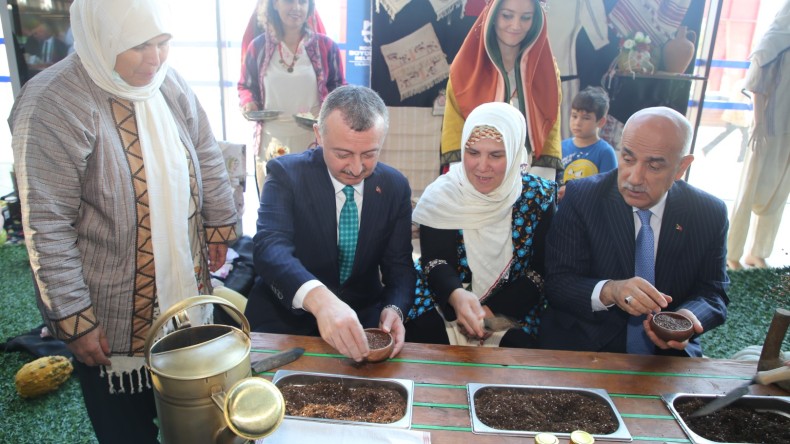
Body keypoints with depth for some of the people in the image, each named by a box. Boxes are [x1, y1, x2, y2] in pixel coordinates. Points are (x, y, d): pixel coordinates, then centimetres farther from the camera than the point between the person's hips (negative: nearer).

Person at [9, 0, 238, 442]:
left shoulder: (167, 82, -2)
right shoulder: (53, 107, -20)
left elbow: (207, 157, 10)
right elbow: (46, 227, -19)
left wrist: (220, 225, 10)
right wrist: (74, 320, -16)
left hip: (186, 291, 5)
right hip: (116, 319, -5)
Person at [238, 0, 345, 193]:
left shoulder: (326, 46, 1)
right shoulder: (258, 46, 4)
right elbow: (245, 86, 16)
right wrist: (248, 103, -6)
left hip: (313, 141, -1)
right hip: (272, 143, 1)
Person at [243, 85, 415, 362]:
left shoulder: (396, 186, -1)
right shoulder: (285, 173, -11)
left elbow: (399, 266, 0)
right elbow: (270, 247, -26)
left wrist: (394, 308, -23)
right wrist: (318, 298, -45)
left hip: (364, 314, 2)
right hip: (287, 314, -2)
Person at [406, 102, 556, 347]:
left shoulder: (538, 196, -6)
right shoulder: (442, 194, -7)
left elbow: (542, 271, -6)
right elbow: (435, 261, -11)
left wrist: (491, 310, -17)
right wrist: (456, 295, -34)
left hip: (512, 309, 0)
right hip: (444, 304, 0)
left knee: (522, 347, -27)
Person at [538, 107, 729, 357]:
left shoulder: (710, 214, 0)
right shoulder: (581, 197, -8)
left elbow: (714, 293, 5)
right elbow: (556, 284, -10)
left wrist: (688, 316, -18)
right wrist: (609, 291, -29)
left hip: (671, 356, 4)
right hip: (584, 348, -3)